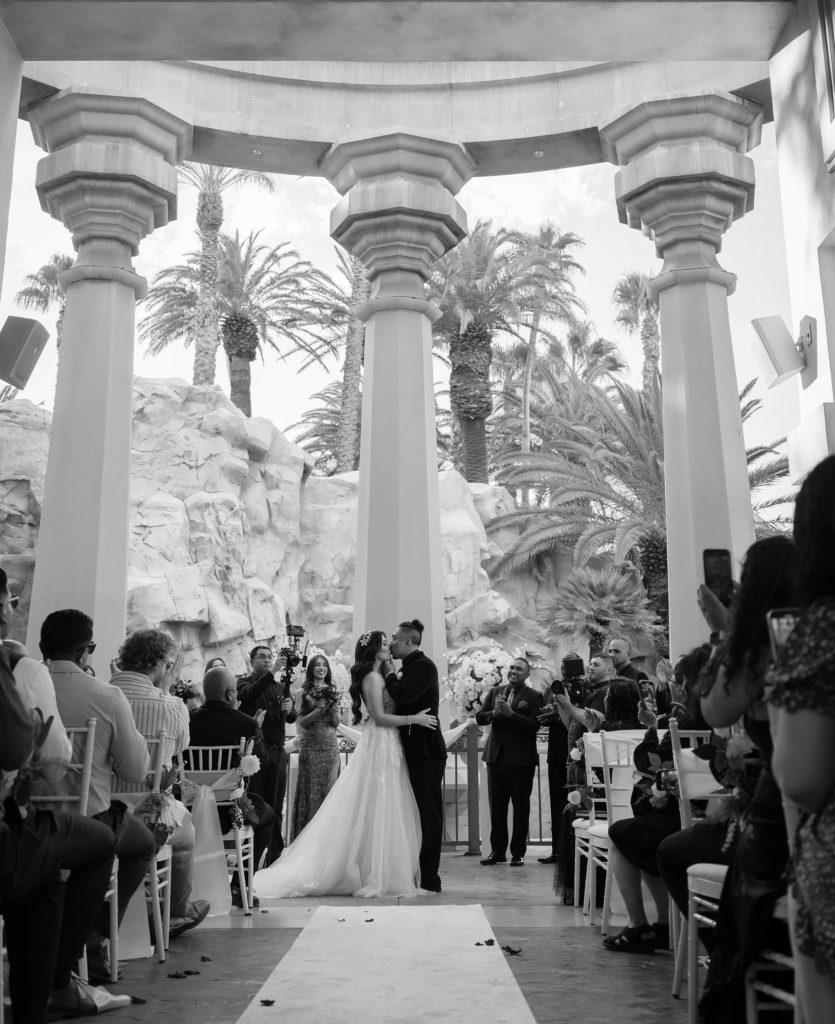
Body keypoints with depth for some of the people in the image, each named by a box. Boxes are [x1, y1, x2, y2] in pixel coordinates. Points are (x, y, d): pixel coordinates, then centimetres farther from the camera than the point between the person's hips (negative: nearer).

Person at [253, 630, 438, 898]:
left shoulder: (377, 677, 16)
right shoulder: (373, 678, -12)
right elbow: (379, 717, -19)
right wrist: (414, 718, -17)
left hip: (386, 747, 9)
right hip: (380, 747, -9)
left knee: (378, 814, 10)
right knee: (378, 813, -4)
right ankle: (376, 877, 1)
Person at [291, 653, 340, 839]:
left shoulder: (332, 692, 11)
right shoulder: (303, 693, 1)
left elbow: (337, 723, 7)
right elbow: (300, 721, -5)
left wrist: (331, 707, -9)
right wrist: (319, 709, -15)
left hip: (330, 746, 3)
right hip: (310, 746, -3)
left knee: (329, 788, 2)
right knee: (311, 789, -1)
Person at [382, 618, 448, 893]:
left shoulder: (423, 666, -13)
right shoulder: (409, 667, 16)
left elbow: (402, 695, -26)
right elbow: (399, 701, 16)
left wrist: (389, 672, -10)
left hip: (426, 751, -10)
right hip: (415, 750, 10)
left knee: (428, 813, -4)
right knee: (419, 812, 14)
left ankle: (429, 878, 1)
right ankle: (419, 873, 22)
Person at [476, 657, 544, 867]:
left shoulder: (534, 696, -3)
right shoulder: (495, 692, 11)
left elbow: (534, 725, -15)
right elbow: (479, 717, 4)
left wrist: (510, 713, -23)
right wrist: (494, 713, -15)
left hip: (521, 759, -4)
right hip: (496, 756, 4)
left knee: (521, 806, 5)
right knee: (496, 806, 10)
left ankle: (518, 853, 14)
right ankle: (497, 851, 19)